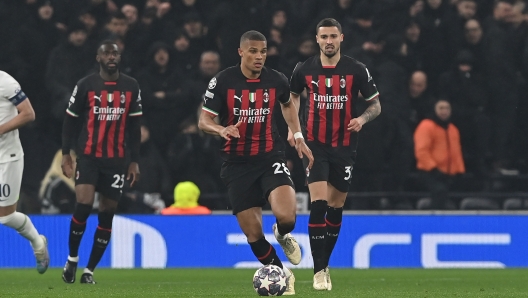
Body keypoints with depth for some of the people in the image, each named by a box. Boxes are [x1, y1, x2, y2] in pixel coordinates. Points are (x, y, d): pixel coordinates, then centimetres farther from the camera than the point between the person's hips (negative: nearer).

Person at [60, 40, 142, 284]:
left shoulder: (130, 87, 5)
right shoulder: (85, 86, -2)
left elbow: (134, 126, 9)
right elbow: (70, 121, 3)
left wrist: (134, 161, 5)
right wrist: (66, 154, -3)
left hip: (116, 160, 3)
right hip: (88, 157, -3)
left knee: (107, 215, 2)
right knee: (83, 207, -17)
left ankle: (89, 270, 11)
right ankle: (72, 258, 5)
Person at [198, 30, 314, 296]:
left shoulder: (276, 80, -2)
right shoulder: (223, 81, -10)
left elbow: (287, 104, 21)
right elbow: (203, 121, -8)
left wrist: (298, 136, 13)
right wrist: (222, 130, -29)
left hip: (270, 158, 0)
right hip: (237, 163, 0)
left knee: (286, 216, -24)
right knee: (253, 234, 0)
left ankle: (282, 235, 14)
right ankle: (282, 275, 24)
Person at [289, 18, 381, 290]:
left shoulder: (356, 70, -4)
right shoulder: (305, 70, -2)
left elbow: (375, 104, 4)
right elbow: (293, 96, 18)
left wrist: (362, 119, -16)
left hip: (344, 146, 1)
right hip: (315, 144, -1)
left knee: (336, 207, 8)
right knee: (318, 204, -15)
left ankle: (324, 264, 25)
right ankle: (319, 271, -13)